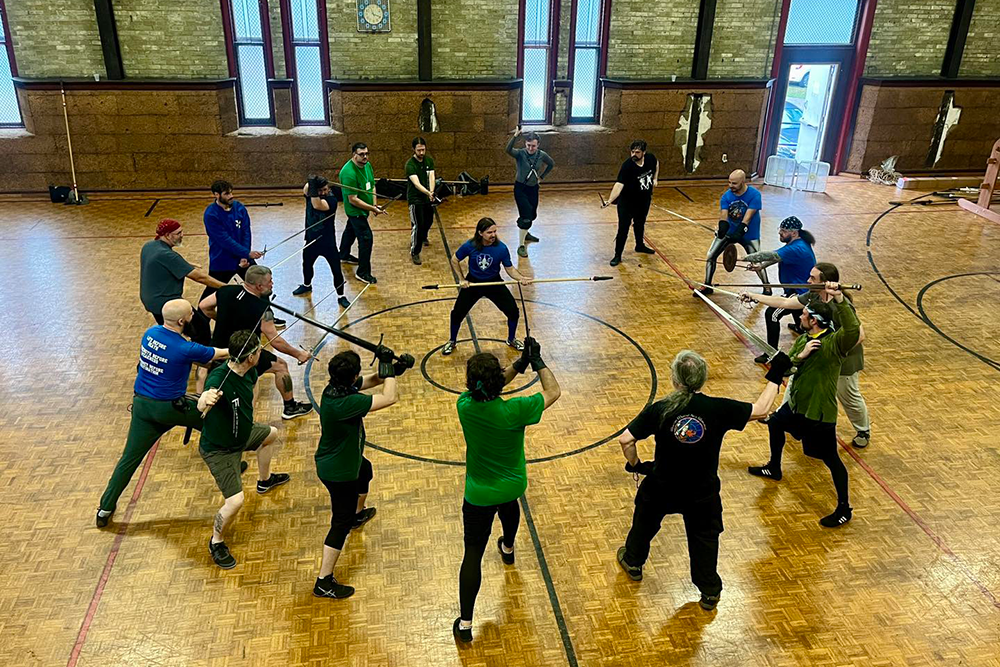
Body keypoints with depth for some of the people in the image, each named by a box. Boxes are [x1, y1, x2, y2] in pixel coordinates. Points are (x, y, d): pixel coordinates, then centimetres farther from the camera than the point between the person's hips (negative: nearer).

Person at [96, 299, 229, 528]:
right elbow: (220, 354, -5)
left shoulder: (149, 333, -1)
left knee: (130, 458, 12)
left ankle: (105, 509, 17)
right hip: (170, 407, -6)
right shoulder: (184, 349, -20)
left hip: (141, 405, 6)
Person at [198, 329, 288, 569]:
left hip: (242, 433, 9)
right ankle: (216, 542, 13)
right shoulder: (218, 378, -37)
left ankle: (264, 480, 60)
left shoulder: (249, 372, -12)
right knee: (235, 501, -17)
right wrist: (206, 399, -79)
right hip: (218, 449, -9)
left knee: (271, 434, 32)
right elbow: (201, 406, -56)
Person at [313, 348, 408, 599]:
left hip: (344, 459, 10)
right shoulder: (345, 403, -38)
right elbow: (389, 398, -37)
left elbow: (370, 381, 3)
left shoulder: (337, 387, -11)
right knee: (341, 524, 0)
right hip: (338, 472, -10)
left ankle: (358, 514, 67)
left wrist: (391, 371, -15)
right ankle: (324, 583, 9)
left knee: (365, 471, 39)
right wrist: (387, 368, -23)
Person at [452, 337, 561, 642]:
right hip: (513, 484, 1)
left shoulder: (465, 405, -22)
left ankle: (464, 624, 12)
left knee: (473, 554, 8)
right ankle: (507, 549, 67)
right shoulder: (513, 412, -30)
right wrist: (537, 361, -9)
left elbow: (489, 387, -1)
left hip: (479, 494, -1)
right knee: (509, 503, 38)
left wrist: (520, 363, -8)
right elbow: (553, 391, -16)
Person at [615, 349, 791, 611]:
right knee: (704, 537, 23)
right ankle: (709, 592, 35)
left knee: (645, 520, 28)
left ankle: (633, 562, 52)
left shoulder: (659, 410, -19)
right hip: (702, 493, 0)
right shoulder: (718, 409, -20)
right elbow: (760, 409, -9)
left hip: (661, 489, 0)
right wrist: (775, 376, 3)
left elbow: (625, 439, -19)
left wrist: (635, 464, 0)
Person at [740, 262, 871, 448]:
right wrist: (754, 297, -4)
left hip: (843, 360, -7)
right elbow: (785, 302, -2)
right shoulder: (813, 296, -8)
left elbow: (859, 335, -32)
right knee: (796, 377, 17)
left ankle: (864, 431, 37)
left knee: (850, 398, 11)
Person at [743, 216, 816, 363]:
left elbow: (770, 255, -33)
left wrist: (746, 258, -29)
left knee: (772, 314, -17)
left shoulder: (796, 249, -29)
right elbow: (776, 255, 5)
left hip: (800, 293, -11)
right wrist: (761, 266, -9)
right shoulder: (799, 242, 4)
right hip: (802, 288, 11)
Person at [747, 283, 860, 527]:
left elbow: (854, 329, -45)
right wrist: (800, 356, -23)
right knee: (775, 424, 30)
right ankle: (774, 468, 54)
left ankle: (844, 509, 13)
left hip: (819, 412, -9)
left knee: (831, 459, -2)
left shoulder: (835, 342, -23)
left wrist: (839, 299, -51)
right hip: (796, 404, 9)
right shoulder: (803, 339, 2)